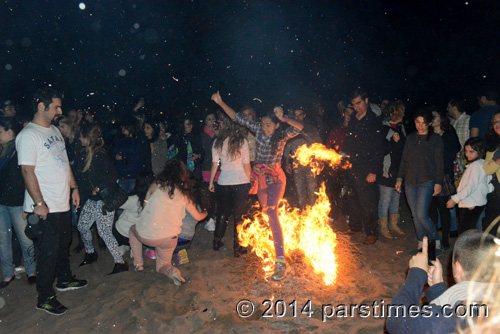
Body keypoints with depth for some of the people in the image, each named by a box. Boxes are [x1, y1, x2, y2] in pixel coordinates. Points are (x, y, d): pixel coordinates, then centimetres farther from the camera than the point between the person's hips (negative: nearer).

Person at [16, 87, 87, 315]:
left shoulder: (55, 130, 12)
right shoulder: (28, 135, -14)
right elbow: (27, 170, -19)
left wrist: (74, 187, 16)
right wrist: (39, 203, -21)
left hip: (63, 202, 8)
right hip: (46, 207, -8)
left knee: (64, 243, 21)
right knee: (48, 251, 1)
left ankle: (65, 280, 40)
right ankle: (45, 298, 15)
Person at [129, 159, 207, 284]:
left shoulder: (156, 185, -3)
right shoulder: (184, 194, 2)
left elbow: (145, 207, 10)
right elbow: (198, 217, 10)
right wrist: (205, 213, 33)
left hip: (147, 236, -1)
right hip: (169, 238, 2)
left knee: (132, 229, 32)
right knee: (162, 265, 26)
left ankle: (138, 264, 24)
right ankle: (171, 271, -8)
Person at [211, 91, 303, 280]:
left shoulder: (282, 135, -11)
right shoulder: (258, 129, -2)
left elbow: (299, 128, -27)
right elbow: (237, 118, 0)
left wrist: (283, 118, -34)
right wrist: (221, 103, -3)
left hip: (275, 177, -5)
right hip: (260, 177, 5)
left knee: (272, 213, -20)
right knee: (266, 212, 16)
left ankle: (280, 262, -23)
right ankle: (275, 244, 38)